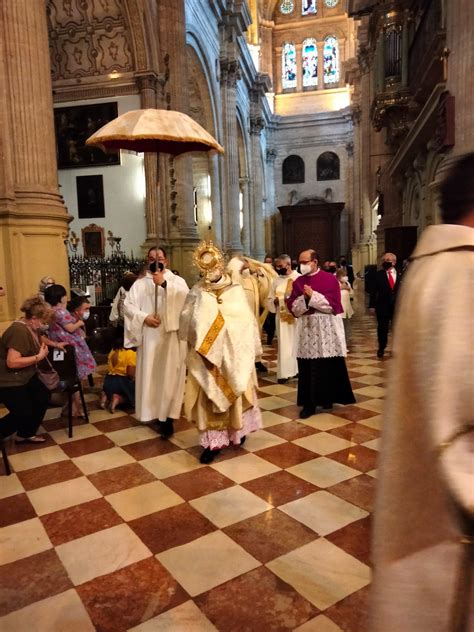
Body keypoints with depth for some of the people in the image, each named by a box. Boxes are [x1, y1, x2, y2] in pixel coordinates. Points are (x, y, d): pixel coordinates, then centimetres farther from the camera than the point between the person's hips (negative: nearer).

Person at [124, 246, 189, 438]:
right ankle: (152, 411, 18)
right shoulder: (140, 283, 10)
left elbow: (185, 296, -15)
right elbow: (128, 305, 2)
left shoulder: (176, 280, 6)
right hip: (149, 337, 2)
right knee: (149, 373, 5)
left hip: (171, 335, -2)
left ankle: (167, 416, 0)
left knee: (169, 374, -4)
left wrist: (163, 283, -24)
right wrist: (144, 317, -12)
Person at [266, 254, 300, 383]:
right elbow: (269, 301, 11)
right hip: (282, 317, 3)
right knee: (284, 345, 3)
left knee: (298, 342, 5)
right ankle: (284, 372, 8)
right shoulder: (277, 281, 9)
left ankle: (300, 370, 18)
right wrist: (275, 301, -10)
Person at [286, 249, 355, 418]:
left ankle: (327, 398, 20)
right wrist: (304, 298, -16)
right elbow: (292, 307, 1)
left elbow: (333, 304, -12)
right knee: (308, 367, 2)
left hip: (327, 328, -3)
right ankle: (309, 403, 11)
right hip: (307, 328, 3)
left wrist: (313, 296, -17)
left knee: (329, 365, 3)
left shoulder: (330, 279, -3)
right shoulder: (298, 282, 8)